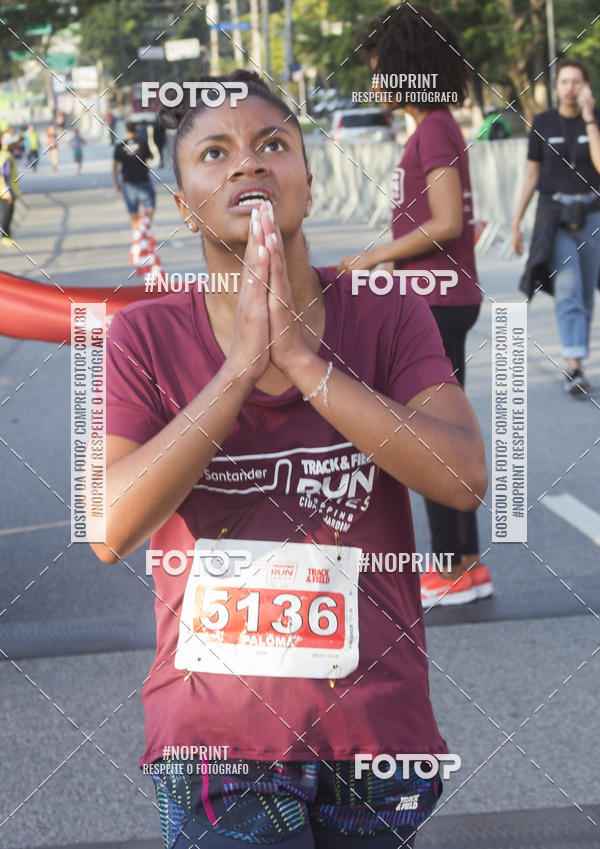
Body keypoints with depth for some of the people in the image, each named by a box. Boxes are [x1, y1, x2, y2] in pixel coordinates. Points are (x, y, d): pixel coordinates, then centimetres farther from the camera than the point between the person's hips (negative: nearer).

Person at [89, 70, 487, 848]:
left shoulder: (388, 317, -1)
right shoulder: (146, 338, -2)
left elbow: (466, 478, -17)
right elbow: (112, 529, -16)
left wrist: (302, 359, -21)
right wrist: (240, 367, -20)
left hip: (375, 726, 2)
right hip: (214, 731, -1)